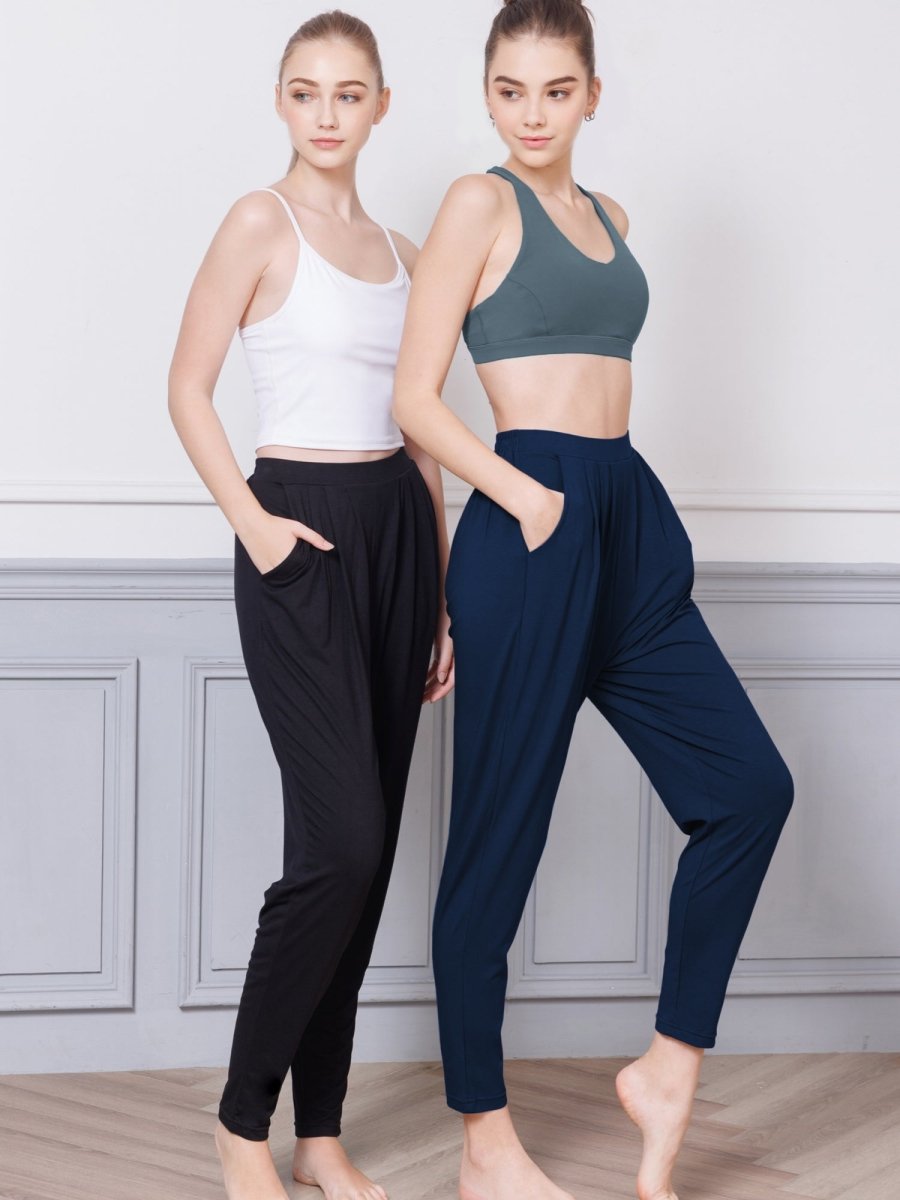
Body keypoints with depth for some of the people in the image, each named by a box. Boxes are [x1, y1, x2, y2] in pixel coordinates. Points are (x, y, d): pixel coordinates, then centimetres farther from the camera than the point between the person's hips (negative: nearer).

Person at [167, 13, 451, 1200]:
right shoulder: (260, 222, -3)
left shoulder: (401, 252, 14)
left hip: (396, 532, 6)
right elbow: (188, 391, -4)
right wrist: (251, 521, -15)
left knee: (368, 847, 6)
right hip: (302, 537, -6)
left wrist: (442, 600, 14)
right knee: (342, 841, -13)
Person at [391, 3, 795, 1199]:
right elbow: (416, 400, -8)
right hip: (532, 526, -8)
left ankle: (671, 1066, 14)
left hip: (631, 521, 8)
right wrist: (528, 498, -16)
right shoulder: (479, 202, -3)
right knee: (500, 834, 0)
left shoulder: (606, 213, 17)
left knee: (749, 786, 1)